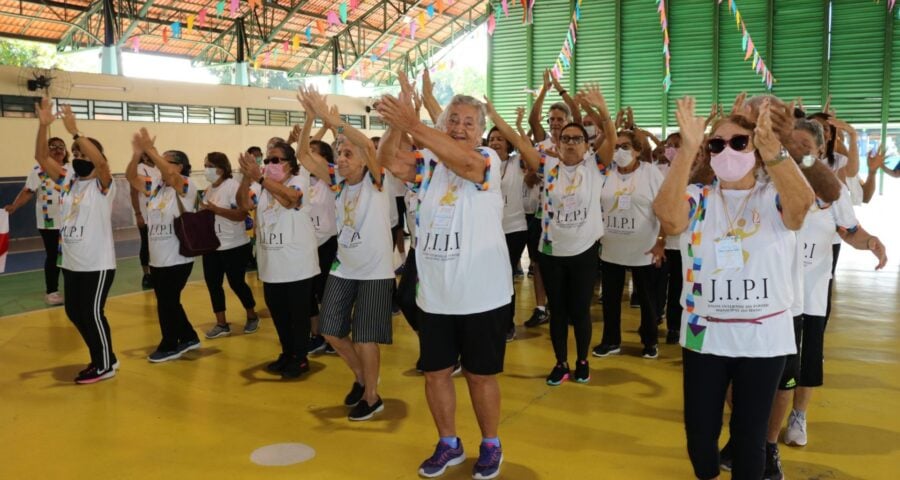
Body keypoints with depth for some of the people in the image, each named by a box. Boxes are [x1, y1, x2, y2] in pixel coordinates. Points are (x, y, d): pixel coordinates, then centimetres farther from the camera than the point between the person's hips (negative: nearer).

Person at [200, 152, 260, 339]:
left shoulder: (233, 186, -16)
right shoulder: (209, 189, 8)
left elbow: (241, 215, -25)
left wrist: (214, 208, -28)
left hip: (234, 246, -7)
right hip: (211, 247, 7)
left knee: (236, 283, 3)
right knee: (213, 284, 6)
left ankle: (252, 316, 25)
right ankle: (221, 324, 16)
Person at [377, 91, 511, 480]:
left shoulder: (488, 160, -8)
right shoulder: (428, 162, 5)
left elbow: (463, 161, -31)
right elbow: (389, 161, -11)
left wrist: (413, 126, -38)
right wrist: (395, 124, -30)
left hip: (482, 295, -4)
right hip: (434, 295, 4)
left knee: (481, 375, 9)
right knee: (435, 372, 14)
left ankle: (490, 446, 31)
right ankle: (448, 444, 35)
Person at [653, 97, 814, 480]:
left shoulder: (774, 198, -3)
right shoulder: (697, 200, 0)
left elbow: (801, 205, -28)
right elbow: (667, 216, -24)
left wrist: (773, 149, -44)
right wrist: (687, 149, -33)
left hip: (764, 337, -1)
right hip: (704, 335, 1)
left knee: (750, 433, 10)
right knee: (699, 431, 9)